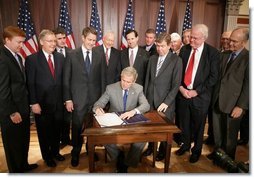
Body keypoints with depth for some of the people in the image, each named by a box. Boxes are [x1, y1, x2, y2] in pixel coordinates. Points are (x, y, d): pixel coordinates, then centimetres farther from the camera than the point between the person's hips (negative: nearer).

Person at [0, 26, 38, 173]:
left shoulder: (17, 56, 10)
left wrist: (27, 105, 10)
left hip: (23, 108, 8)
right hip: (12, 112, -8)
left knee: (24, 140, 23)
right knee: (13, 143, 12)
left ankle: (23, 165, 43)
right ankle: (15, 170, 32)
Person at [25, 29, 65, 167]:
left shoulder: (60, 57, 4)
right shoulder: (32, 59, -9)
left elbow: (63, 80, 5)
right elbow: (30, 84, -9)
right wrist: (34, 103, -13)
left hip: (58, 103, 4)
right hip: (42, 104, -3)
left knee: (57, 130, 17)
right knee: (44, 132, 15)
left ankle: (55, 152, 41)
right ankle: (47, 156, 37)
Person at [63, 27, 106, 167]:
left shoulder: (98, 57, 6)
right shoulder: (72, 55, -1)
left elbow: (102, 78, 7)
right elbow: (66, 79, -1)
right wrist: (68, 99, -5)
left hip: (95, 98, 2)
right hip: (78, 99, -2)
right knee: (77, 128, 8)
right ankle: (75, 153, 29)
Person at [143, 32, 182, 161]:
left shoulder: (176, 60, -7)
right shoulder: (152, 58, 8)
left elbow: (176, 84, -10)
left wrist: (166, 102, -14)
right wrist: (145, 96, 7)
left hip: (165, 101, -3)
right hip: (150, 99, 4)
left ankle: (163, 150, 33)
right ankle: (151, 147, 35)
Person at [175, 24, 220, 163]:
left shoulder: (213, 53, -8)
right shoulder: (184, 49, 3)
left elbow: (213, 77, -10)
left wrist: (196, 91, -13)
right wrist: (181, 88, -7)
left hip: (200, 96, -3)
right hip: (182, 93, 3)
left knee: (198, 126, 13)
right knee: (184, 123, 16)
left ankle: (196, 150, 36)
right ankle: (185, 145, 41)